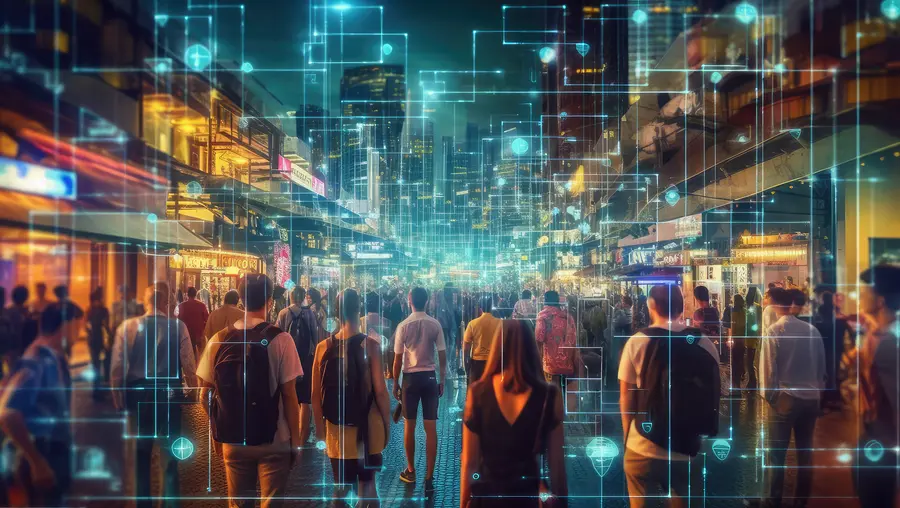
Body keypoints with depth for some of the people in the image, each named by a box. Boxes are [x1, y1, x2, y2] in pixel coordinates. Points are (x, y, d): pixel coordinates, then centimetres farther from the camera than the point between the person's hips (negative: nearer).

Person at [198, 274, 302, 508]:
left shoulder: (218, 340, -2)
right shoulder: (280, 339, -13)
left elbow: (206, 395, 3)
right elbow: (289, 395, -13)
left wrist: (217, 432, 16)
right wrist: (295, 439, -3)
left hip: (233, 440, 4)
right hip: (274, 440, -3)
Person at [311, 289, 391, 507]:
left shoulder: (323, 347, -3)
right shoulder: (370, 345, -13)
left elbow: (316, 395, 1)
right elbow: (380, 391, -14)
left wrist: (320, 428, 12)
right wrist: (387, 424, -1)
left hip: (336, 429, 2)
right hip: (367, 428, -2)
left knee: (340, 486, 17)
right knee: (367, 482, 16)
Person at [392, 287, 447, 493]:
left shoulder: (403, 326, -8)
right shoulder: (435, 324, -4)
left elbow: (398, 358, -4)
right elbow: (442, 355, -1)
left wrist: (395, 383, 7)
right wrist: (442, 380, 10)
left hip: (410, 377, -1)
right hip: (430, 377, 1)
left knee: (409, 426, 13)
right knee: (431, 427, 3)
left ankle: (410, 471, 26)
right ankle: (429, 477, 5)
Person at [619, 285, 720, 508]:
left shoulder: (637, 342, -10)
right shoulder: (706, 344, -3)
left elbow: (626, 397, -4)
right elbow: (713, 397, 5)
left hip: (643, 449, -2)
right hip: (691, 449, 2)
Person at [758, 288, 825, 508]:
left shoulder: (774, 331, -12)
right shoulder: (812, 330, 0)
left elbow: (768, 368, -11)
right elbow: (822, 366, 8)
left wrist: (768, 395, 2)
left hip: (785, 398, -4)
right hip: (811, 399, 5)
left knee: (776, 453, 6)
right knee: (805, 451, 15)